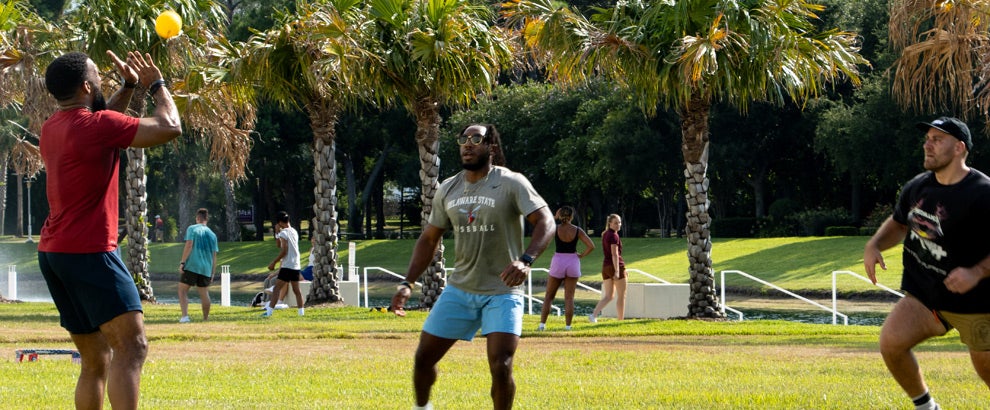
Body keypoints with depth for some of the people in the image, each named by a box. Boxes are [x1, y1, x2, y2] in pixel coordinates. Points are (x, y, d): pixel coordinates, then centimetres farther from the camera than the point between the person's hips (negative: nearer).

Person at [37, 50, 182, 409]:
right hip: (90, 253, -9)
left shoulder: (52, 129, 14)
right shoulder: (97, 125, -13)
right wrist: (156, 85, 3)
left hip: (53, 254, 9)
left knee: (95, 361, 11)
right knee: (132, 346, -16)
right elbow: (169, 128, -12)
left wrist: (128, 87, 27)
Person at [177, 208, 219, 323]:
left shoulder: (192, 229, 0)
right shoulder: (212, 234, 13)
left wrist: (182, 262, -12)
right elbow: (214, 255, 12)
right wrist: (212, 273, 16)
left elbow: (189, 245, -12)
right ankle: (206, 318, 16)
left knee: (182, 290, 0)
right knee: (204, 293, 13)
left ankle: (185, 315, -18)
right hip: (206, 269, 4)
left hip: (191, 266, -4)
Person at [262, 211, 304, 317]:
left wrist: (273, 263, -12)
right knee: (296, 290, 12)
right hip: (296, 266, 8)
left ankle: (269, 311, -13)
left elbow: (283, 251, -16)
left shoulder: (284, 233, -10)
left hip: (287, 266, -8)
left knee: (277, 288, -8)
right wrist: (278, 233, 14)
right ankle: (301, 312, 11)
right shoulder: (294, 232, 15)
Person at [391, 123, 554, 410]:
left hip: (502, 292, -5)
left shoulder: (511, 183, -10)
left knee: (501, 367, -17)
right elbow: (429, 239, 15)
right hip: (460, 289, 5)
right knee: (424, 357, 6)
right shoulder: (448, 190, 6)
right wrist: (408, 284, 6)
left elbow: (545, 222, -18)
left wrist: (526, 260, -35)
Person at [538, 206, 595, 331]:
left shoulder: (555, 228, -8)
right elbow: (591, 246, -11)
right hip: (573, 262, 1)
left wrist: (554, 217, 9)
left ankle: (542, 324, 4)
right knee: (569, 297, 6)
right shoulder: (577, 230, -5)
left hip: (558, 262, -1)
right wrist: (582, 255, 2)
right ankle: (567, 325, 2)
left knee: (549, 296, 11)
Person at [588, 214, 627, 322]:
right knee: (621, 295, 7)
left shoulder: (605, 235, 14)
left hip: (606, 267, 8)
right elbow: (614, 254, -22)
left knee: (608, 296, 8)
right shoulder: (614, 236, -13)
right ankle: (620, 320, 11)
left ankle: (593, 315, -12)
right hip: (616, 266, -8)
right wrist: (617, 271, -27)